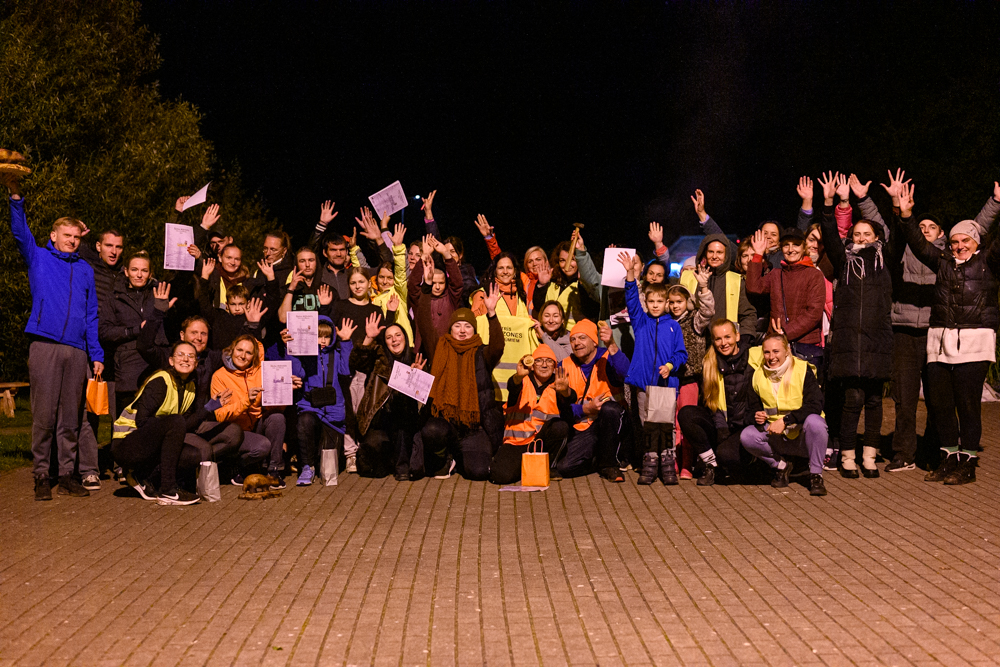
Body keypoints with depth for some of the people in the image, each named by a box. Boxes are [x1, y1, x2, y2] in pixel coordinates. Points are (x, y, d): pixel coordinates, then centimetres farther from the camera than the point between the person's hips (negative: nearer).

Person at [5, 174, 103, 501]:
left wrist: (97, 354, 12)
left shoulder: (84, 270, 20)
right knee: (43, 413, -5)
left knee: (71, 415, 3)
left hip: (76, 350, 3)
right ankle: (41, 476, 2)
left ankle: (67, 474, 9)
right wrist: (16, 197, -19)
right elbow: (20, 232, -4)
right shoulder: (38, 258, 14)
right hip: (44, 346, -3)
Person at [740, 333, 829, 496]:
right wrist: (757, 416, -14)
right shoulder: (758, 375, 2)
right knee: (746, 436, -21)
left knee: (814, 421, -37)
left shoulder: (802, 369, -11)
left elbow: (815, 406, -20)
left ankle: (816, 475, -16)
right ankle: (780, 465, 6)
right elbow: (754, 407, 12)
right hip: (776, 437, 4)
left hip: (802, 433, -3)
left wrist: (785, 421, -29)